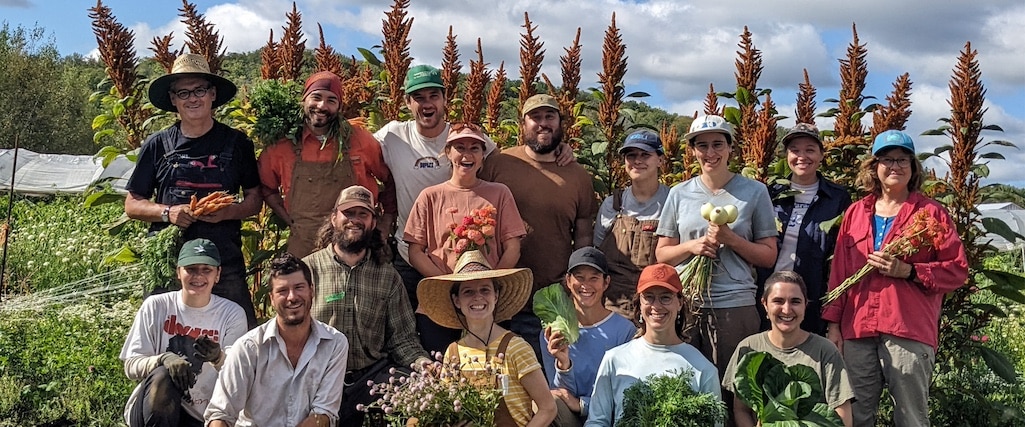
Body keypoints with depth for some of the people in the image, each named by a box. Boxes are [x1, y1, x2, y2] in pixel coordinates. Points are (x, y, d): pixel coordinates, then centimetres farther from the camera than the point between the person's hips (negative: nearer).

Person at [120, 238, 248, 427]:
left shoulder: (232, 314, -2)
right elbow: (131, 367, -4)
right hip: (151, 411, 1)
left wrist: (218, 358, -31)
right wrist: (163, 359, -26)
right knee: (161, 377, -32)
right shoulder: (156, 306, -2)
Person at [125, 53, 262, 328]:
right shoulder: (157, 145, 8)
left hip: (225, 266, 0)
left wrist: (226, 212, -9)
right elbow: (132, 204, 11)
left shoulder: (236, 143, 8)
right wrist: (167, 212, -8)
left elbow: (254, 200, 11)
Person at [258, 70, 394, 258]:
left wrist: (385, 226, 6)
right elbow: (266, 187, 15)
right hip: (302, 248, 1)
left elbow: (390, 179, 8)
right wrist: (291, 221, 6)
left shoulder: (359, 140, -2)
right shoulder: (283, 145, 1)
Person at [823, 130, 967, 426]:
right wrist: (833, 323, 8)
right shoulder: (855, 212, 14)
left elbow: (957, 270, 0)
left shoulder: (931, 213, 4)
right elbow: (839, 271, 13)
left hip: (910, 332, -3)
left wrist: (907, 271, -14)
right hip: (857, 330, 3)